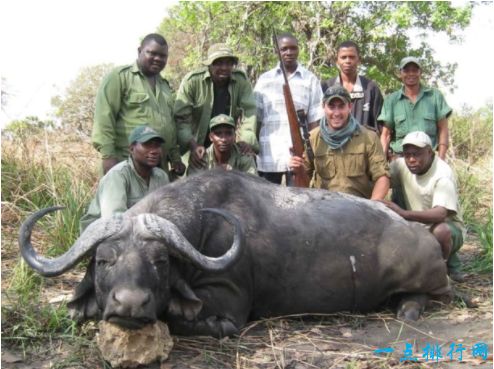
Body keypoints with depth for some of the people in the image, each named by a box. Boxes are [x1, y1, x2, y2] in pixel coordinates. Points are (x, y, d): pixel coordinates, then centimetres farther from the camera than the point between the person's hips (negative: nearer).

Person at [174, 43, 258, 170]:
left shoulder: (241, 80, -6)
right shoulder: (192, 80, -15)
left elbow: (249, 112, -12)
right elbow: (181, 118, -18)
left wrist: (246, 140, -27)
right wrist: (192, 145, -30)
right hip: (198, 150, -2)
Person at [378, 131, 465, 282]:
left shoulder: (442, 174, -24)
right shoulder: (402, 165, -4)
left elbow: (440, 214, -38)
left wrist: (404, 213, -51)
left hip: (448, 227, -6)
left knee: (440, 231, -40)